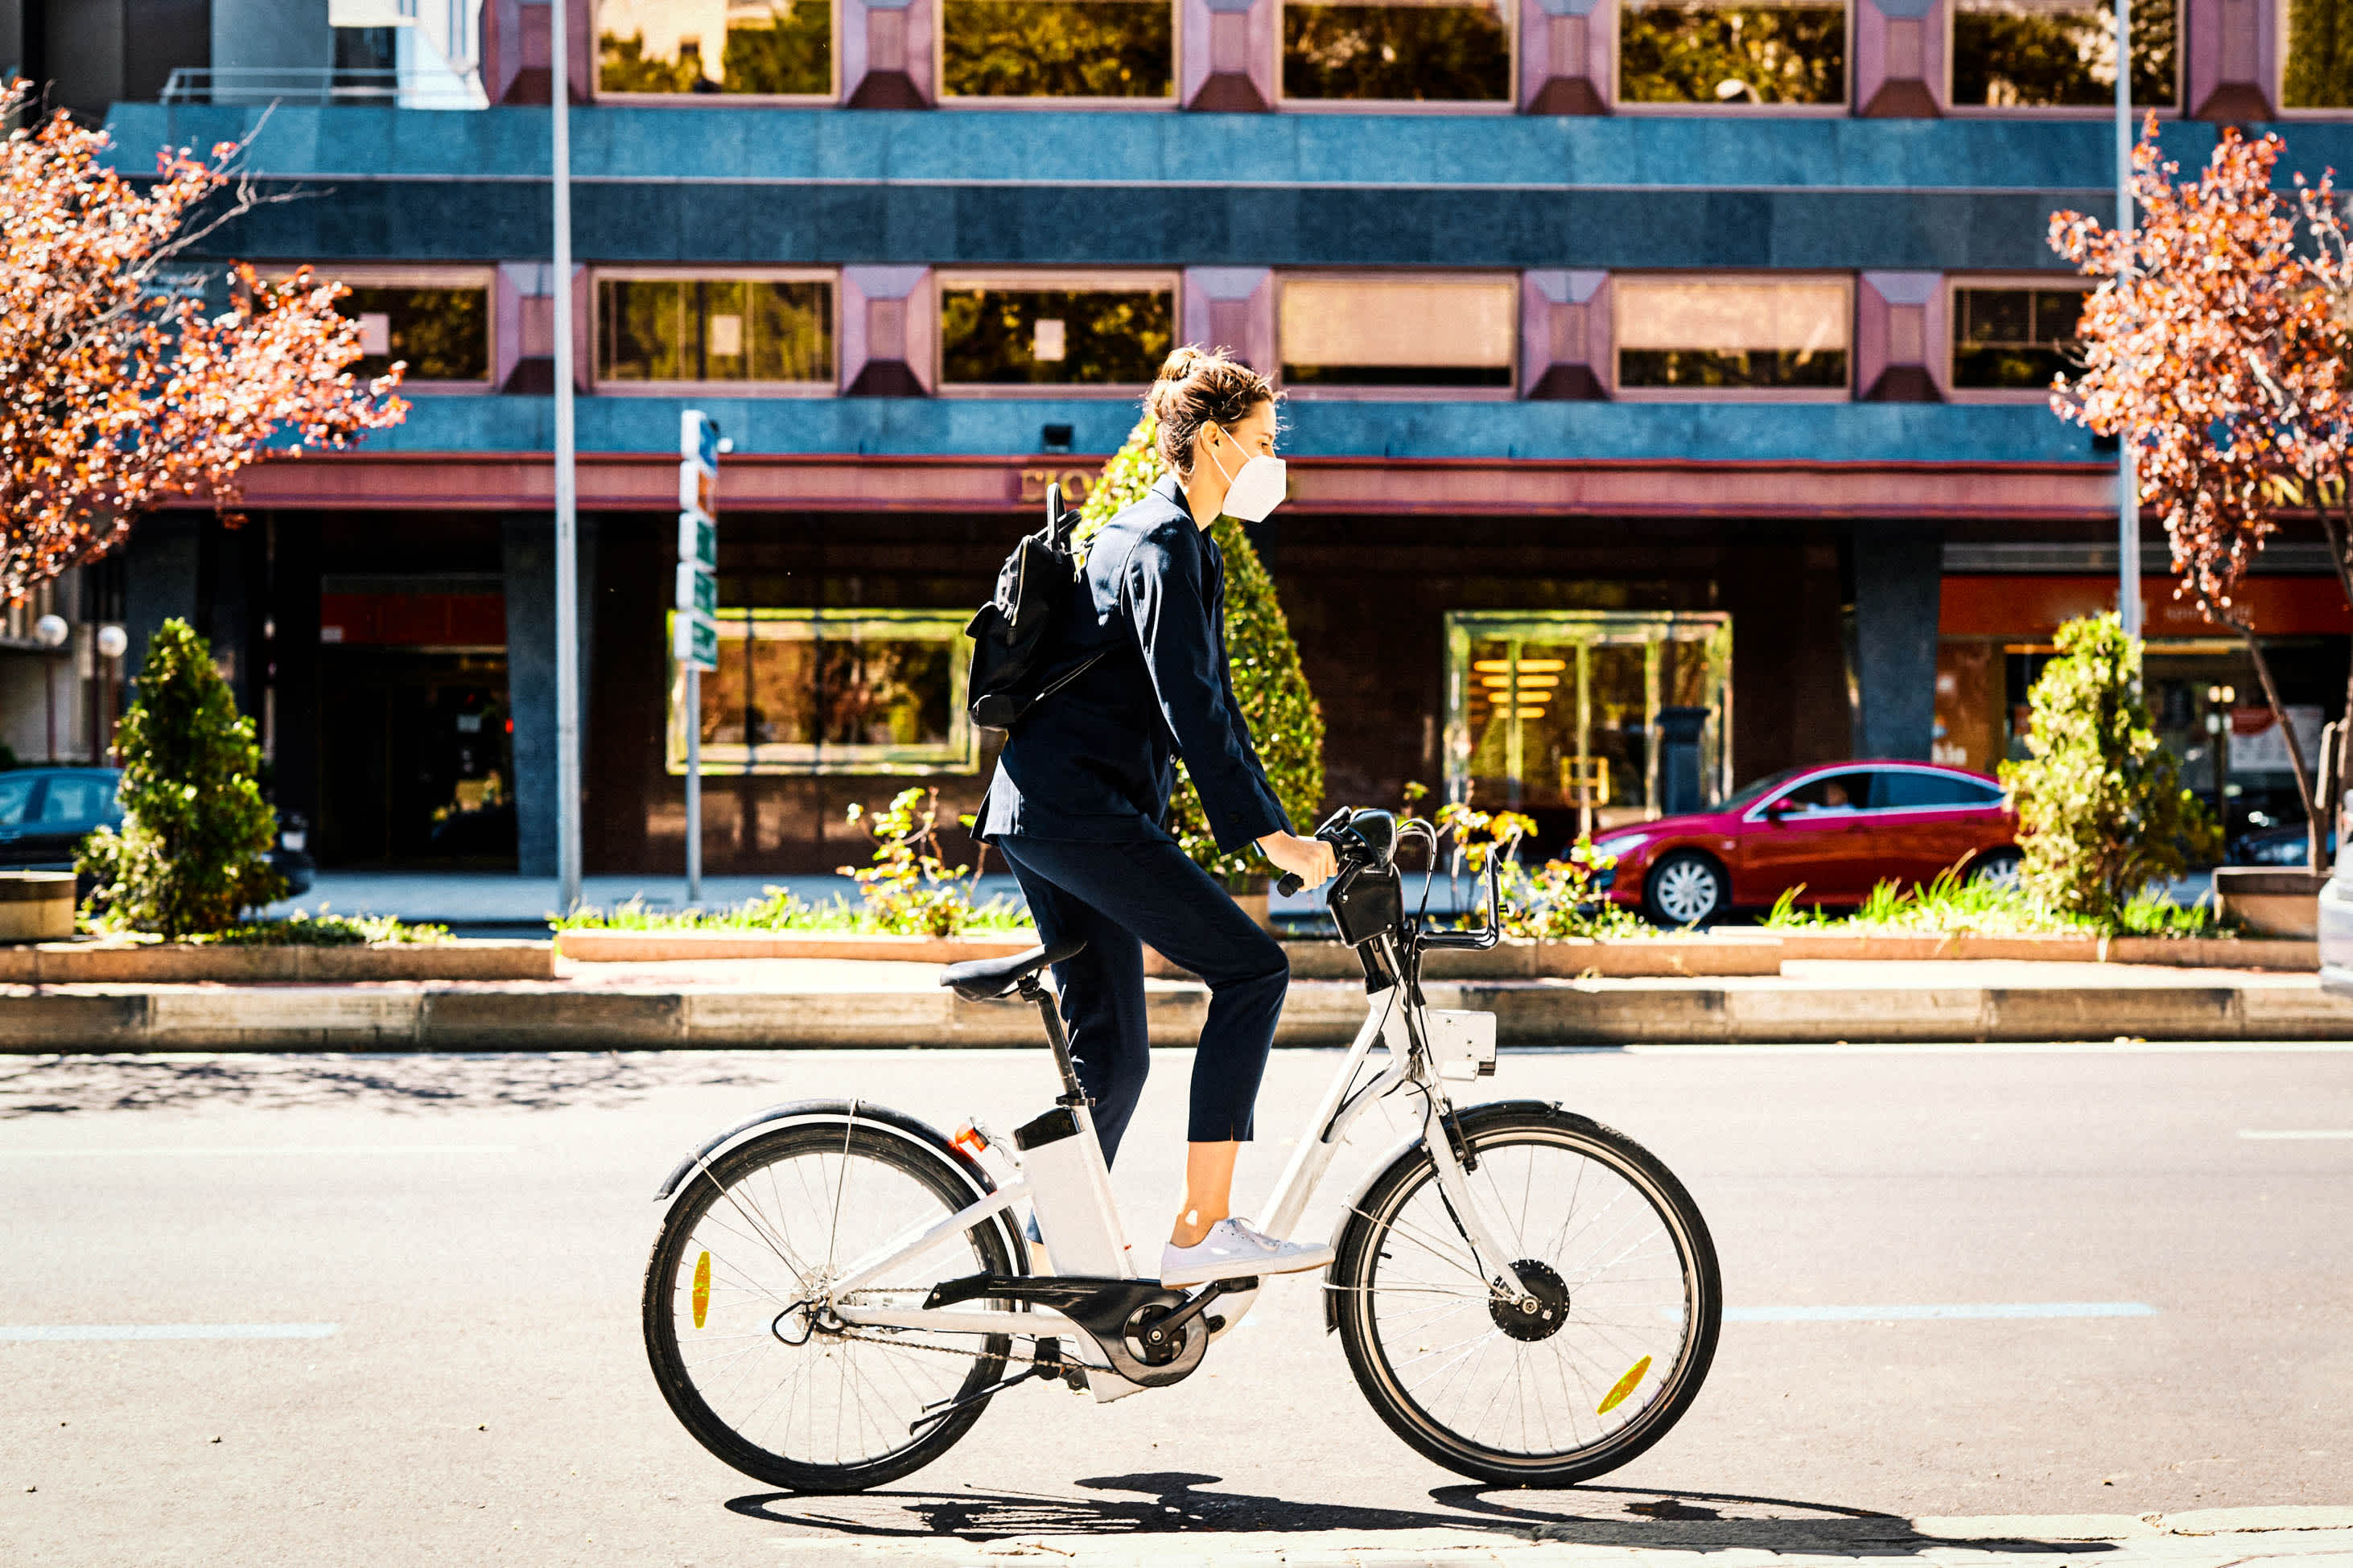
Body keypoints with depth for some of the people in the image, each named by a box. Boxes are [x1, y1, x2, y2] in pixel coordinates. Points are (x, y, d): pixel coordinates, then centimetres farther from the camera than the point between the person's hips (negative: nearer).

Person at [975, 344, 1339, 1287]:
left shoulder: (1173, 540, 23)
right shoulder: (1164, 542, -10)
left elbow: (1212, 704, 26)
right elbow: (1188, 707, -20)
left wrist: (1276, 827, 21)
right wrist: (1268, 833, -24)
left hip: (1041, 811, 11)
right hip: (1079, 808, -11)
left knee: (1109, 1050, 10)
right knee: (1251, 970, -13)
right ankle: (1201, 1233, -15)